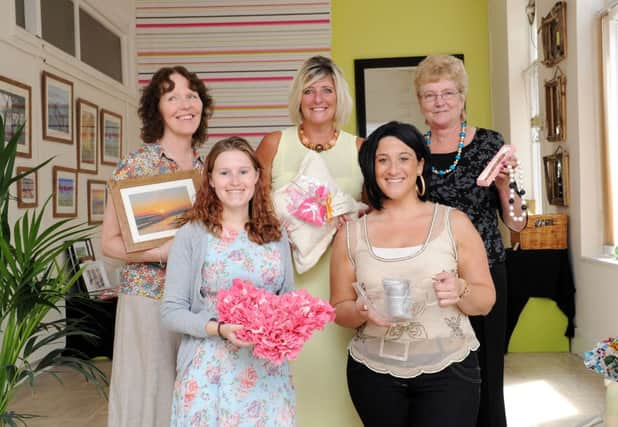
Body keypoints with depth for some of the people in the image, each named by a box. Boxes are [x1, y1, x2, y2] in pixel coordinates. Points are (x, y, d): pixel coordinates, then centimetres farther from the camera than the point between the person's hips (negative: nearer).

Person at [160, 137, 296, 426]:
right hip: (210, 372, -3)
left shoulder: (276, 234, 6)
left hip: (268, 371, 3)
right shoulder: (192, 235, -5)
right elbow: (171, 311, -7)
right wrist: (219, 329, -20)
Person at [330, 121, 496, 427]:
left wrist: (460, 291, -18)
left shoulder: (454, 223, -1)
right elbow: (339, 310, 6)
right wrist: (361, 312, -15)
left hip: (448, 370, -1)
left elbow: (486, 301, 3)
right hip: (374, 374, 2)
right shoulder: (350, 234, 1)